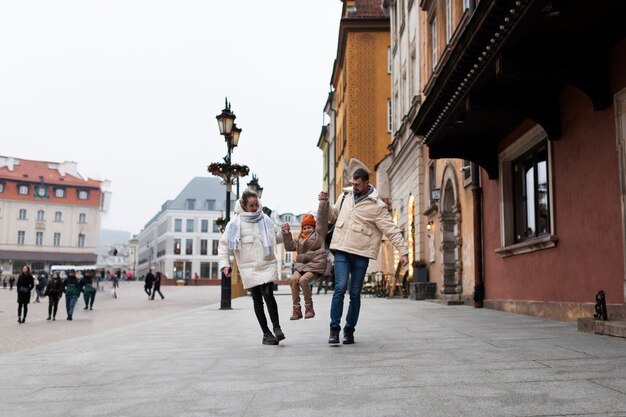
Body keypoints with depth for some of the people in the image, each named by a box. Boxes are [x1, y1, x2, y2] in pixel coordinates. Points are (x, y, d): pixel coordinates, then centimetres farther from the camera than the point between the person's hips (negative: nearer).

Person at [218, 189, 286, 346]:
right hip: (249, 268, 0)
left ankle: (276, 327, -1)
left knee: (268, 294, -16)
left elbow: (277, 236, 18)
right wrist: (224, 264, -7)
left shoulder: (265, 219, 6)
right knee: (257, 300, 4)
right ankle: (266, 333, 15)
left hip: (267, 264, 1)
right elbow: (224, 244, 3)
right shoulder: (235, 222, -1)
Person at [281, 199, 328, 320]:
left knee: (303, 280, -29)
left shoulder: (319, 233, 10)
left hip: (316, 264, -5)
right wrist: (286, 234, 12)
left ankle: (309, 307, -11)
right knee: (293, 279, -23)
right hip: (301, 264, 5)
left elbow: (322, 215, 5)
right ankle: (296, 308, -18)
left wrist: (323, 200, 2)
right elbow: (289, 246, 22)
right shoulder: (300, 239, 26)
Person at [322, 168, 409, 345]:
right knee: (340, 287, -13)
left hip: (361, 254, -2)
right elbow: (333, 216, 27)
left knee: (355, 293, 4)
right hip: (341, 251, 2)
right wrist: (325, 203, 9)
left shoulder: (377, 206, -4)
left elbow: (392, 230, -6)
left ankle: (349, 329, 19)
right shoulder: (345, 196, 10)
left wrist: (403, 251, -14)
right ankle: (334, 327, -4)